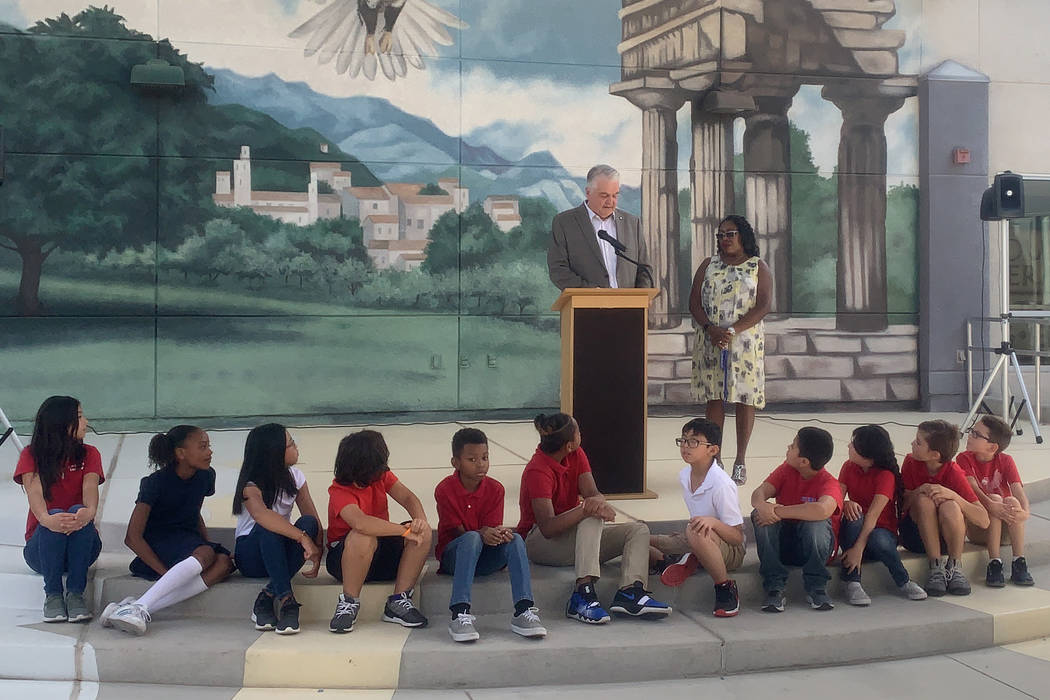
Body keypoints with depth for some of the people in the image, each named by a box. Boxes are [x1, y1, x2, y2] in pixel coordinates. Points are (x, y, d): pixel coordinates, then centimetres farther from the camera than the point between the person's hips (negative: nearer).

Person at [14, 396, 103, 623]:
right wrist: (46, 519, -46)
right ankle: (53, 594, -26)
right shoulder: (31, 455, -2)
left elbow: (90, 487, -18)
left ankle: (75, 592, -31)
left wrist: (89, 511, -44)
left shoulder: (89, 454, 2)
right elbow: (34, 491, -22)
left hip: (81, 547, 1)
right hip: (41, 548, -1)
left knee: (78, 513, -31)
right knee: (55, 516, -33)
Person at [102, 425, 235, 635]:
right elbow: (132, 537, -16)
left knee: (224, 562, -29)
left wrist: (208, 544, 7)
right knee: (204, 554, -35)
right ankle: (138, 607, -45)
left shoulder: (206, 476, 3)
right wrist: (164, 571, -24)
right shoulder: (156, 483, -14)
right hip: (156, 543, -6)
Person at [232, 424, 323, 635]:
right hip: (250, 554, -4)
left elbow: (314, 520, -7)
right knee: (269, 527, -36)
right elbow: (261, 514, -39)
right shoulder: (251, 485, -17)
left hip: (281, 553, 4)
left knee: (308, 523, -26)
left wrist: (317, 554, -24)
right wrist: (303, 538, -48)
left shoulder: (294, 476, 0)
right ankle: (285, 599, -41)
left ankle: (267, 598, -30)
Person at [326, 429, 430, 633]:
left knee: (423, 532, -19)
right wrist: (405, 530, -40)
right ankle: (348, 603, -22)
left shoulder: (382, 476, -1)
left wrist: (420, 520, -34)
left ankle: (399, 601, -15)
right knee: (364, 537, -40)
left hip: (382, 555, 6)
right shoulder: (340, 492, -23)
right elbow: (360, 523, -41)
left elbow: (407, 497, -11)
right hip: (344, 557, -6)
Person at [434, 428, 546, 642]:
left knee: (515, 539, -27)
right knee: (472, 539, -37)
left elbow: (493, 528, -4)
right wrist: (482, 534, -35)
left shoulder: (495, 489, -1)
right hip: (453, 557, -3)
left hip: (485, 559, 3)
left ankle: (524, 611, -38)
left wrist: (499, 533, -31)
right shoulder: (444, 490, -11)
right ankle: (460, 614, -49)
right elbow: (457, 532, -14)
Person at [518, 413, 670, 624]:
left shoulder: (577, 456, 2)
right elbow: (547, 527, -31)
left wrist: (597, 501, -37)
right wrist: (586, 510, -44)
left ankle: (630, 591, -33)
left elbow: (592, 493, -11)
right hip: (538, 541, -8)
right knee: (593, 519, -35)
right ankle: (583, 593, -48)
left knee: (639, 530, -7)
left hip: (576, 535, 9)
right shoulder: (538, 471, -22)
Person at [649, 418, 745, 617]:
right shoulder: (684, 476, 1)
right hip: (701, 544, 7)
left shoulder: (721, 485, -22)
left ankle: (725, 587, -24)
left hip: (731, 551, -7)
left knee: (696, 533, -42)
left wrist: (712, 522, -37)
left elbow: (737, 537, -21)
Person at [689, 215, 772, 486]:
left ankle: (740, 461, 7)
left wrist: (732, 330, -17)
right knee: (714, 398, 2)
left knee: (744, 400, -1)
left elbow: (763, 306, -7)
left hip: (746, 341, -2)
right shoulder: (708, 265, 12)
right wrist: (710, 329, -13)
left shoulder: (758, 267, 3)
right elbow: (694, 302, 5)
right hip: (710, 341, 2)